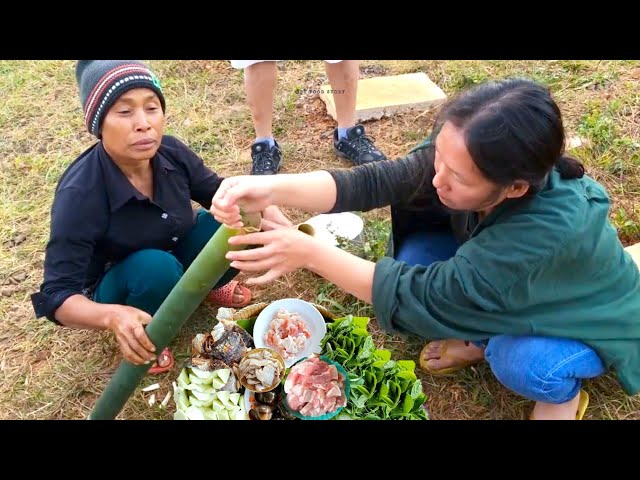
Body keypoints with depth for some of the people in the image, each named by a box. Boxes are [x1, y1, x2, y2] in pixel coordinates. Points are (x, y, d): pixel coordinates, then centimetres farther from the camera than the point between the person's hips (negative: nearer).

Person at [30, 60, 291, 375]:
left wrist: (281, 223, -24)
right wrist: (113, 317, -53)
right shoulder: (79, 195, -34)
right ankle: (142, 340, -4)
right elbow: (56, 295, -31)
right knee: (157, 268, -37)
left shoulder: (170, 152, -20)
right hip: (117, 289, -4)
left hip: (175, 256, 5)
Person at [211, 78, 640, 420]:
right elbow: (374, 181, -32)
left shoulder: (551, 230, -45)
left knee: (518, 359, -36)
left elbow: (422, 296, -43)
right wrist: (272, 189, -47)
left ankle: (562, 393, 1)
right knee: (416, 254, -18)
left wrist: (309, 252, -43)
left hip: (586, 319, -5)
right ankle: (481, 339, 8)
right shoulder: (458, 156, -28)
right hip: (510, 293, 5)